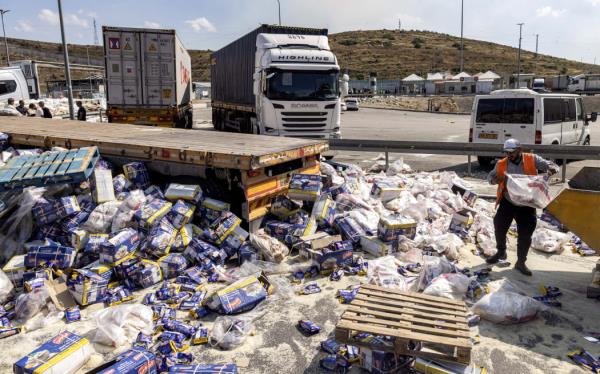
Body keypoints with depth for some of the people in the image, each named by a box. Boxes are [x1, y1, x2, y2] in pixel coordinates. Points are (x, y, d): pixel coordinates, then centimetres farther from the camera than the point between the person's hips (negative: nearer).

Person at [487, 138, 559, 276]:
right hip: (507, 203, 1)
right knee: (499, 228, 8)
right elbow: (490, 177, 2)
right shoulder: (501, 164, -4)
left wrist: (552, 169, -30)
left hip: (526, 205, -1)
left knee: (525, 234, 4)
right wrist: (496, 178, -23)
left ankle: (521, 262, 21)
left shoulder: (532, 159, -7)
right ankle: (501, 252, 36)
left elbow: (551, 165, -5)